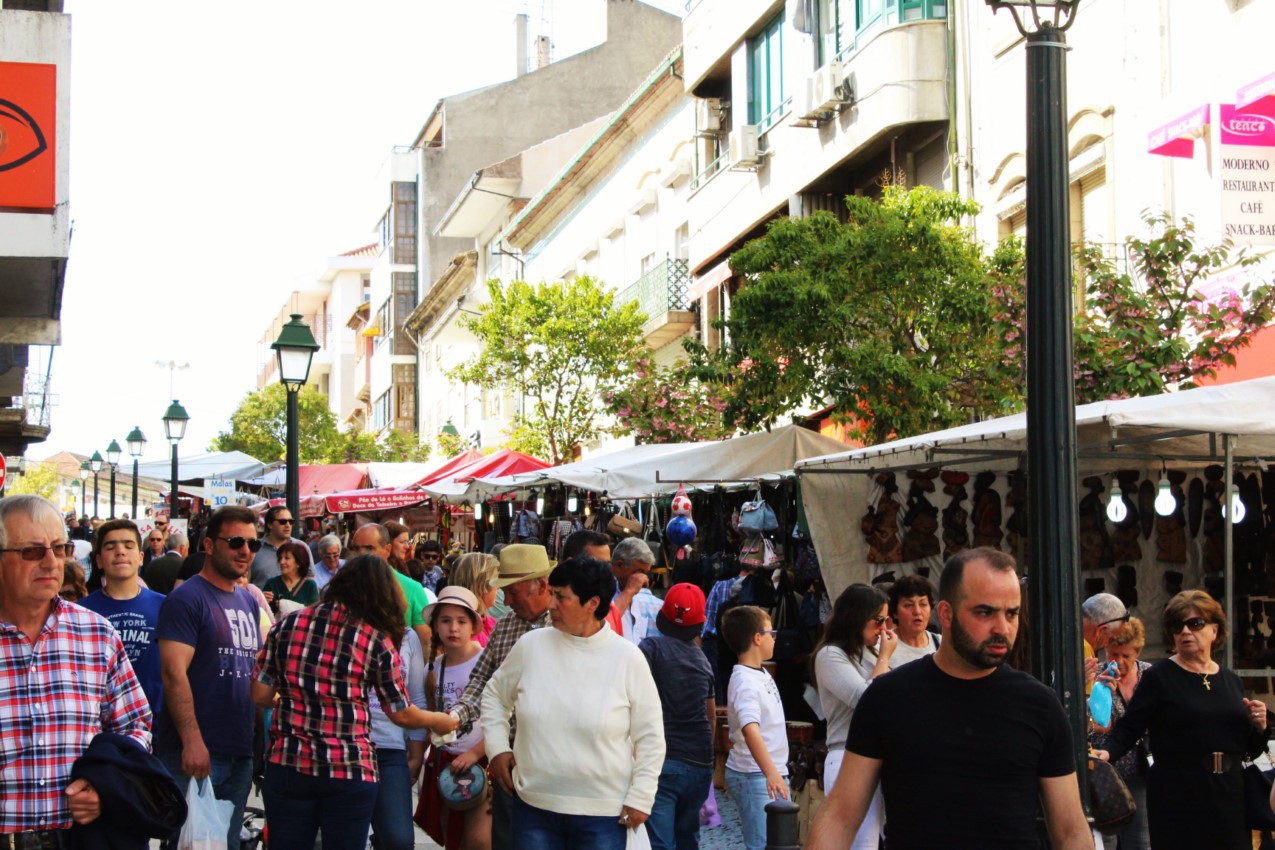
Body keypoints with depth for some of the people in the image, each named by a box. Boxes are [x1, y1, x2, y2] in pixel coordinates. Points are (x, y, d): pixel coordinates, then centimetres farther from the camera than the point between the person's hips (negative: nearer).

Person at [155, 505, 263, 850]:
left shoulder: (249, 602, 15)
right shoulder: (186, 599, -9)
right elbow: (174, 673, -18)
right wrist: (192, 741, -24)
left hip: (241, 753, 8)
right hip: (196, 752, -8)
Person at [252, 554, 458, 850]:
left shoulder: (288, 624, 3)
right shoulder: (378, 641, -2)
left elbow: (260, 695, 4)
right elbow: (401, 714, 4)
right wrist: (440, 721, 24)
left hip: (286, 763, 2)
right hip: (348, 770, -2)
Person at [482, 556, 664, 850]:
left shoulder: (628, 658, -6)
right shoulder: (531, 646, 0)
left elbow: (649, 736, 0)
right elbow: (494, 694, 17)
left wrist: (641, 797, -4)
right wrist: (497, 747, 6)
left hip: (603, 814, -2)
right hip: (534, 805, 2)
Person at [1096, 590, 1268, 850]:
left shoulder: (1231, 681, 13)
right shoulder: (1160, 677, -2)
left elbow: (1251, 750, 20)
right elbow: (1128, 729, -10)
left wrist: (1259, 726, 0)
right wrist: (1107, 752, -27)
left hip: (1229, 796, 5)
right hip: (1178, 799, -5)